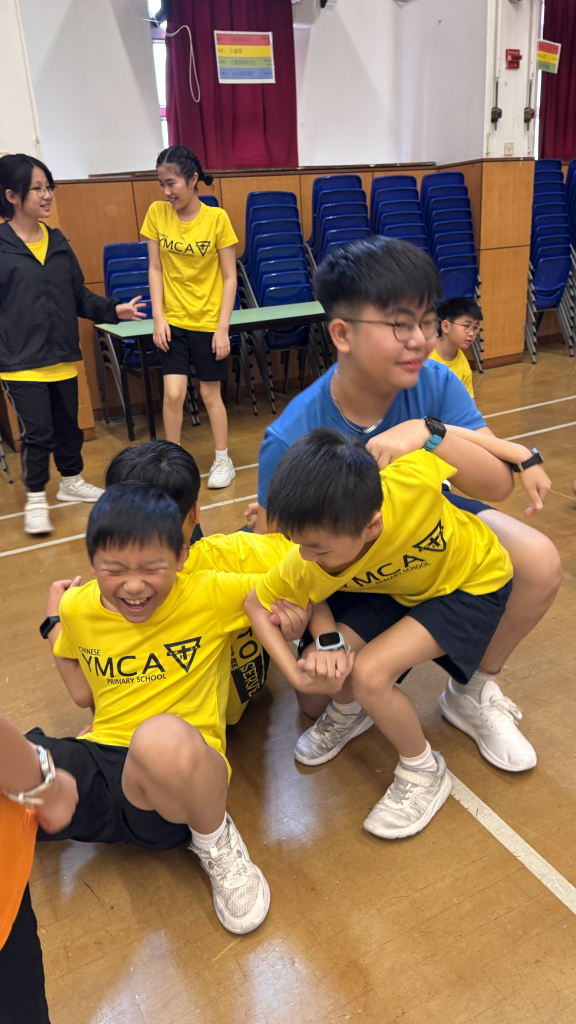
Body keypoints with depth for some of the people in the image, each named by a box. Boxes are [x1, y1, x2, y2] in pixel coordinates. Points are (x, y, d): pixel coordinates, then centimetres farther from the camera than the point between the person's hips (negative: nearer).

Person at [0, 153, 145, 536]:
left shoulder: (58, 242, 9)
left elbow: (79, 295, 13)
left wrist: (113, 309, 1)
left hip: (63, 356, 5)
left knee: (68, 425, 15)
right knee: (37, 432, -2)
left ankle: (72, 481, 36)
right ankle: (36, 500, 14)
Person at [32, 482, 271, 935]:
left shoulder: (211, 595, -9)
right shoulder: (78, 607, 5)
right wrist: (55, 621, 17)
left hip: (178, 774, -3)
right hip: (94, 765, 4)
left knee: (165, 739, -42)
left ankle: (216, 843, -7)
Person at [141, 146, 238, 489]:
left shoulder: (217, 218, -9)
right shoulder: (157, 214, -1)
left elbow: (230, 277, -6)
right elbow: (156, 269, 3)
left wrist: (223, 327, -10)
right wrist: (159, 317, -5)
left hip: (208, 322, -2)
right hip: (173, 320, 2)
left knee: (211, 393, 7)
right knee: (173, 393, -4)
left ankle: (223, 461, 25)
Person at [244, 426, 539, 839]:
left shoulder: (409, 480, -41)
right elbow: (257, 604, -10)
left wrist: (431, 433, -31)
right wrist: (297, 674, -22)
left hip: (472, 582, -4)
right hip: (398, 588, 4)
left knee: (369, 672, -22)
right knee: (326, 662, -13)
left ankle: (425, 772, 8)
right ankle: (348, 712, 27)